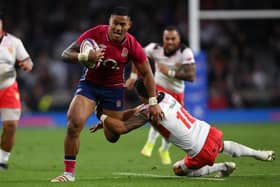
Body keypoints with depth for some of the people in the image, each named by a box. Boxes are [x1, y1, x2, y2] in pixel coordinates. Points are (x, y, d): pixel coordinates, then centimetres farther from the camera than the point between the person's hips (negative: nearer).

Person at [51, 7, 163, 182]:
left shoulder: (132, 46, -15)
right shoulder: (95, 34, -19)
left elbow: (147, 73, -3)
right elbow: (66, 54, -16)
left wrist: (153, 103, -7)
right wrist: (85, 57, -37)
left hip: (114, 89, 1)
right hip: (89, 84, -1)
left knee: (113, 135, 6)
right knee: (74, 124, -23)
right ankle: (69, 172, -13)